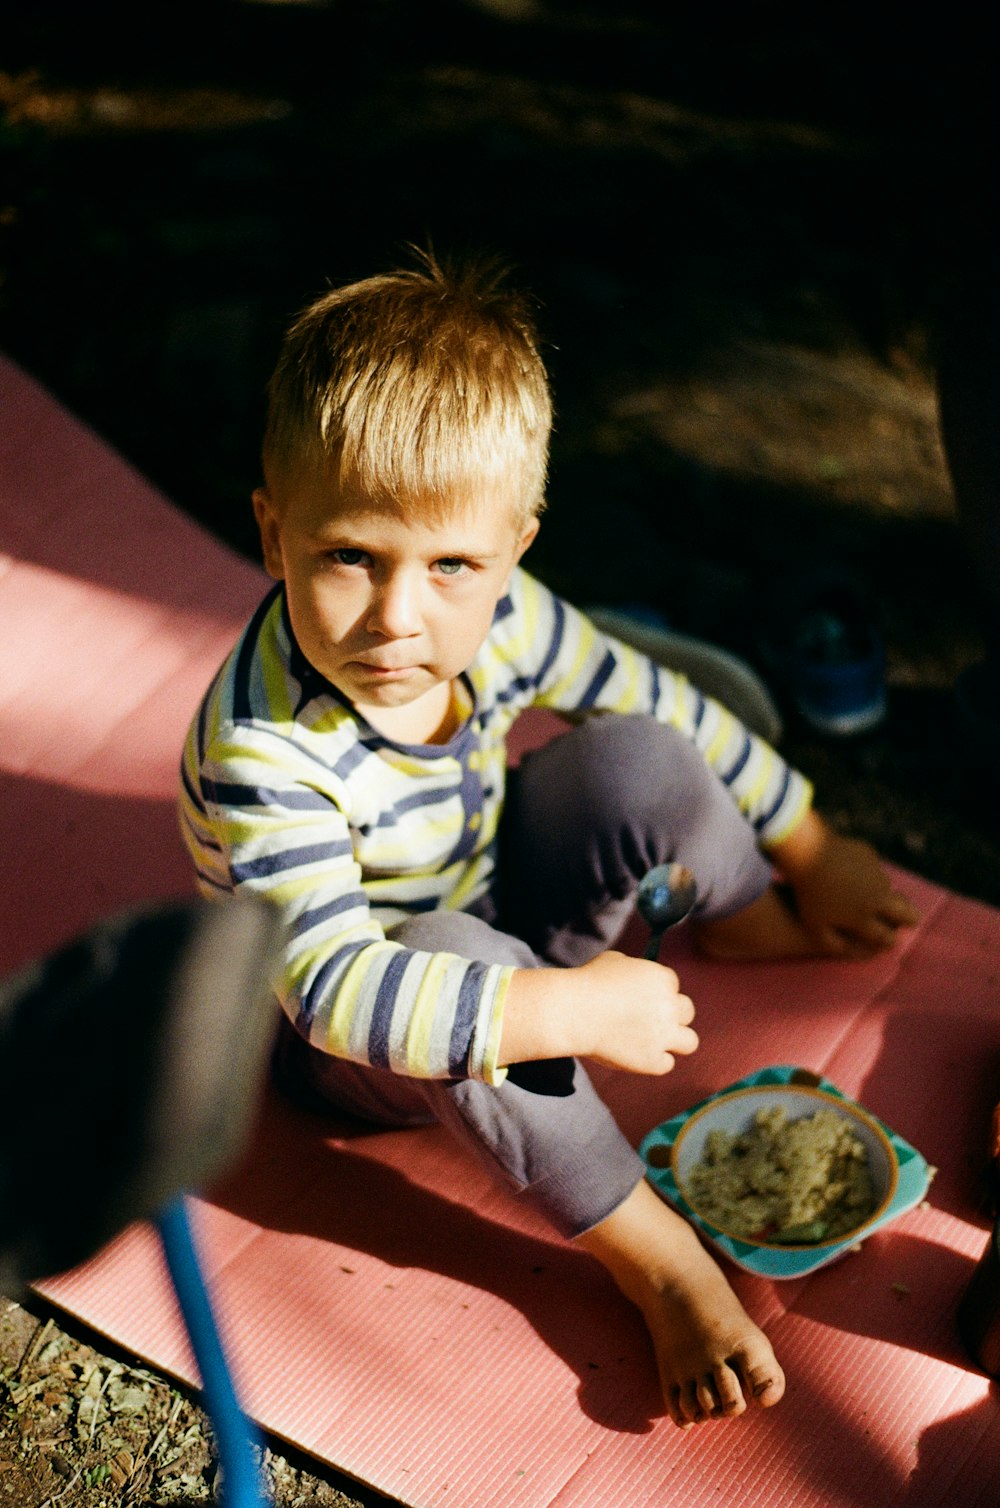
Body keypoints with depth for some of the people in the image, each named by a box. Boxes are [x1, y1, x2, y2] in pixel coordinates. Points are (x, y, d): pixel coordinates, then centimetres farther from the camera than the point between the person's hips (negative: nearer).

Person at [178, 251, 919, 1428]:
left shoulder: (496, 616, -19)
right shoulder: (262, 755, -37)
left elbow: (663, 707, -3)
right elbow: (340, 990, -41)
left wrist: (807, 846, 7)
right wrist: (574, 1010, -43)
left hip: (492, 902, 6)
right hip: (356, 1035, -5)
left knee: (641, 760, -15)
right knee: (470, 960, -38)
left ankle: (752, 917, 16)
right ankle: (652, 1255, -23)